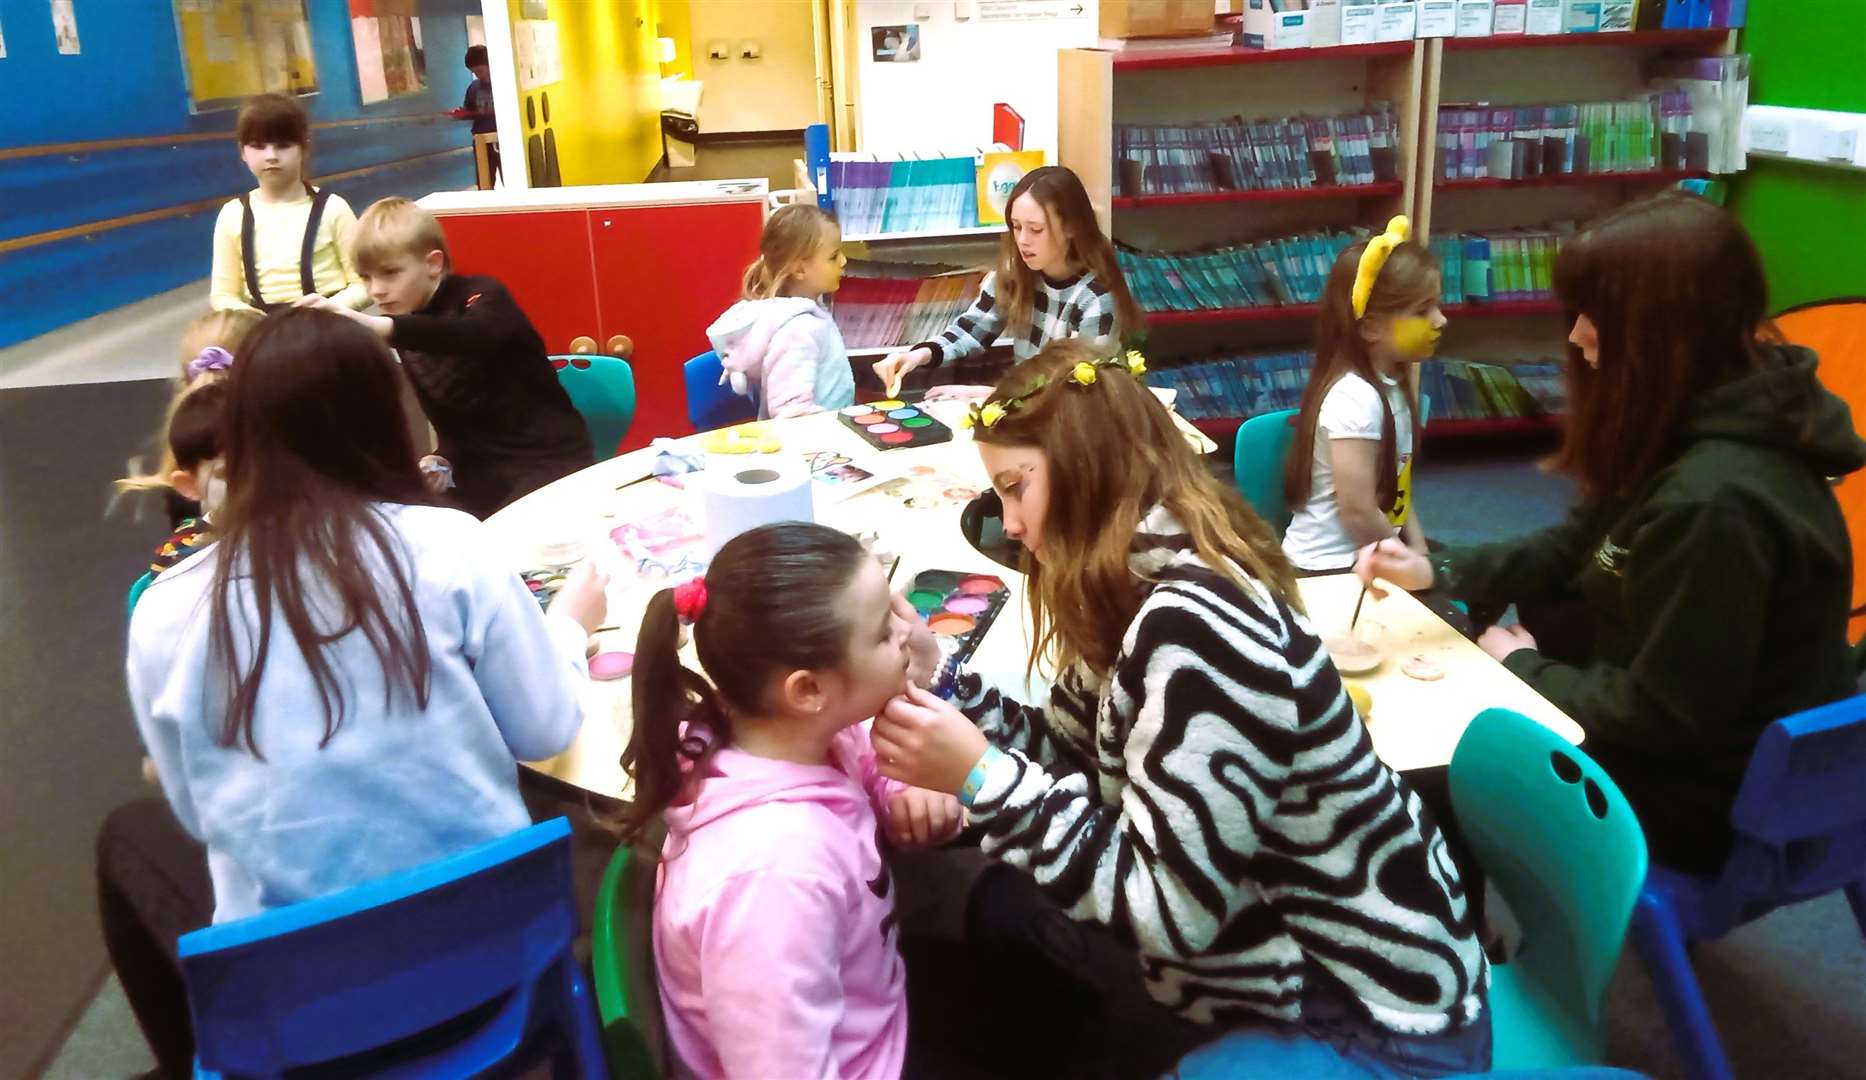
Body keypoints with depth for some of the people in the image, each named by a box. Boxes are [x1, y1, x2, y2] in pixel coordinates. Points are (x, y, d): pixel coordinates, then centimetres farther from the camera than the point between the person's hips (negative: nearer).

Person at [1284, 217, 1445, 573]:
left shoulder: (1391, 383, 3)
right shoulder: (1356, 398, -24)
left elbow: (1395, 487, 10)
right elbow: (1358, 514, -25)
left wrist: (1419, 554, 0)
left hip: (1369, 555, 9)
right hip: (1330, 568, -9)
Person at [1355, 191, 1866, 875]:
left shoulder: (1716, 503, -36)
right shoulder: (1696, 430, -3)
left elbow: (1662, 715, -29)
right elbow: (1581, 548, 9)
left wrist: (1525, 669, -12)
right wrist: (1439, 572, -2)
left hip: (1707, 797, -9)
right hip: (1679, 743, 9)